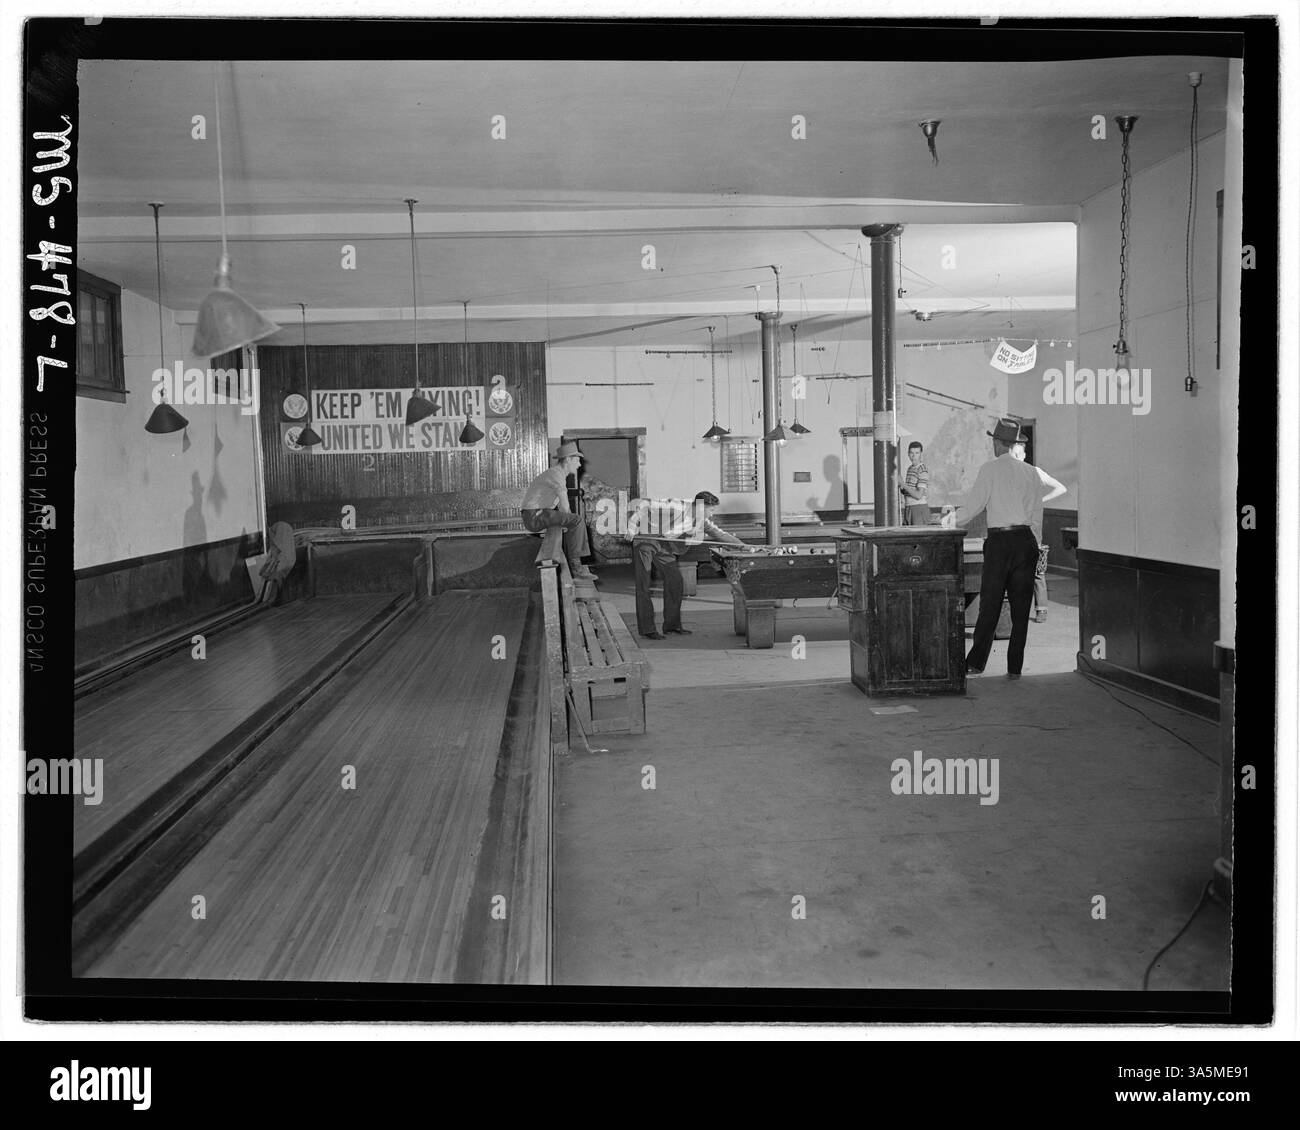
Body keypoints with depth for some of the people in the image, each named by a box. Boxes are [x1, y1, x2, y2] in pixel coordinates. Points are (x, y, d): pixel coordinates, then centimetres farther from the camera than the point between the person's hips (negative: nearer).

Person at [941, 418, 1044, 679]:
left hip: (999, 541, -3)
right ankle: (1014, 667, 8)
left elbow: (973, 505, -3)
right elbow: (1038, 506, 10)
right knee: (1020, 607, 6)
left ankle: (976, 663, 4)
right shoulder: (1030, 472, 7)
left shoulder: (990, 469, -4)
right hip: (1025, 538, 3)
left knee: (989, 604, 2)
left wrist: (953, 510, 16)